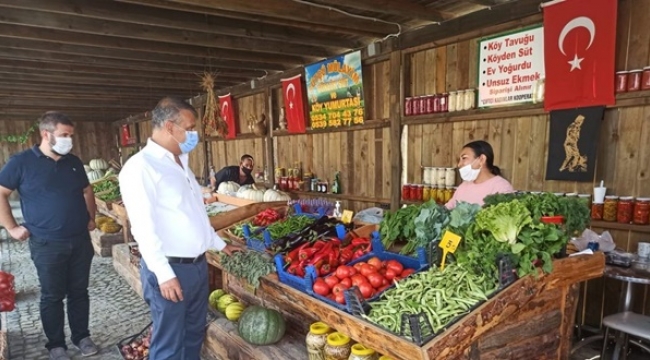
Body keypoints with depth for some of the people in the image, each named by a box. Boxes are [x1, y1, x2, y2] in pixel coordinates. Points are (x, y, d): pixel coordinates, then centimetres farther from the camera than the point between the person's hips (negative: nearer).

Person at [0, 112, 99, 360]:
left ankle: (82, 336, 28)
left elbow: (87, 191, 20)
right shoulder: (22, 161, -6)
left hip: (80, 241, 4)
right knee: (52, 296, 9)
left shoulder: (74, 162, 8)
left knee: (79, 292, 13)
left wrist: (91, 218, 13)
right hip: (47, 245, -4)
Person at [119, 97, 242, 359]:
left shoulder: (180, 163, 12)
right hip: (170, 269, -8)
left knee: (194, 334, 19)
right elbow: (144, 227, -20)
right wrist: (164, 274, -22)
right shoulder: (140, 167, -15)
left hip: (198, 265, 8)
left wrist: (219, 244, 22)